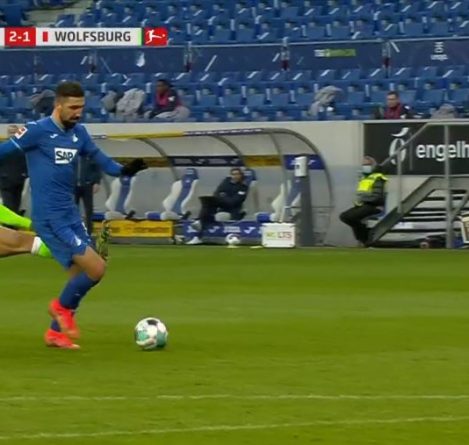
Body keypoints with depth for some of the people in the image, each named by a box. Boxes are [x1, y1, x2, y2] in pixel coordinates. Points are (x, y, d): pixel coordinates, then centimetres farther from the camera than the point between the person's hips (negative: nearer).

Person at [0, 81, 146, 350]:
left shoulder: (79, 133, 9)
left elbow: (101, 160, 14)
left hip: (71, 215, 8)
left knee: (81, 275, 10)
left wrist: (124, 170, -3)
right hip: (50, 218, -8)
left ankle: (56, 332, 24)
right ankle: (63, 307, 12)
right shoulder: (37, 131, -12)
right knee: (96, 268, -13)